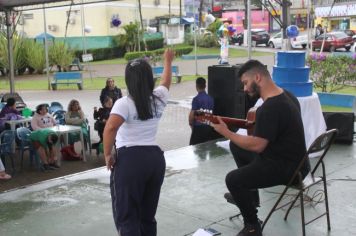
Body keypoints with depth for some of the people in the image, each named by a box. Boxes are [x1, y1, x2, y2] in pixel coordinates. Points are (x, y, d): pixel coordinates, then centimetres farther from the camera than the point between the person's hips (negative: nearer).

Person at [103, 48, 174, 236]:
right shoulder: (158, 98, 5)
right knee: (148, 215, 17)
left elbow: (110, 128, -26)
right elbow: (166, 81, 26)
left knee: (126, 217, 1)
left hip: (129, 160, -6)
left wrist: (107, 155, -14)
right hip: (155, 158, 6)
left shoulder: (124, 103, -11)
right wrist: (168, 61, 43)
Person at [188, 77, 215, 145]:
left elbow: (192, 115, -14)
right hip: (209, 127, 6)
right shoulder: (211, 98, 4)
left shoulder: (196, 99, -12)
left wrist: (191, 124, 2)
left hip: (198, 127, -6)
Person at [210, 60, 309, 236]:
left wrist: (226, 133, -17)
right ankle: (248, 194, 31)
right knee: (237, 147, 19)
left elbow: (257, 146, -26)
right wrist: (257, 125, 11)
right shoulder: (285, 95, 3)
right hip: (287, 156, 10)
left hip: (287, 167, -10)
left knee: (232, 180, -14)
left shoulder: (270, 107, -28)